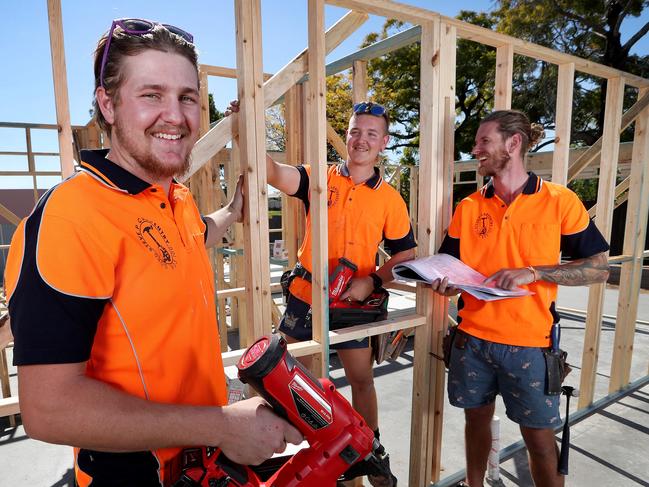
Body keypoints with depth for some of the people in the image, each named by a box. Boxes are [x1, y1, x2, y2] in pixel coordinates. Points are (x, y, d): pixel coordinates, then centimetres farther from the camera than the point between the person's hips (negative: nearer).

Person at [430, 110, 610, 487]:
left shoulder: (560, 201, -5)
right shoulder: (469, 207, 2)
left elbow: (599, 269, -3)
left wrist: (533, 272, -17)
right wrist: (446, 282, -16)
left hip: (529, 342, -3)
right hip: (472, 338, 3)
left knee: (539, 434, 9)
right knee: (477, 417, 19)